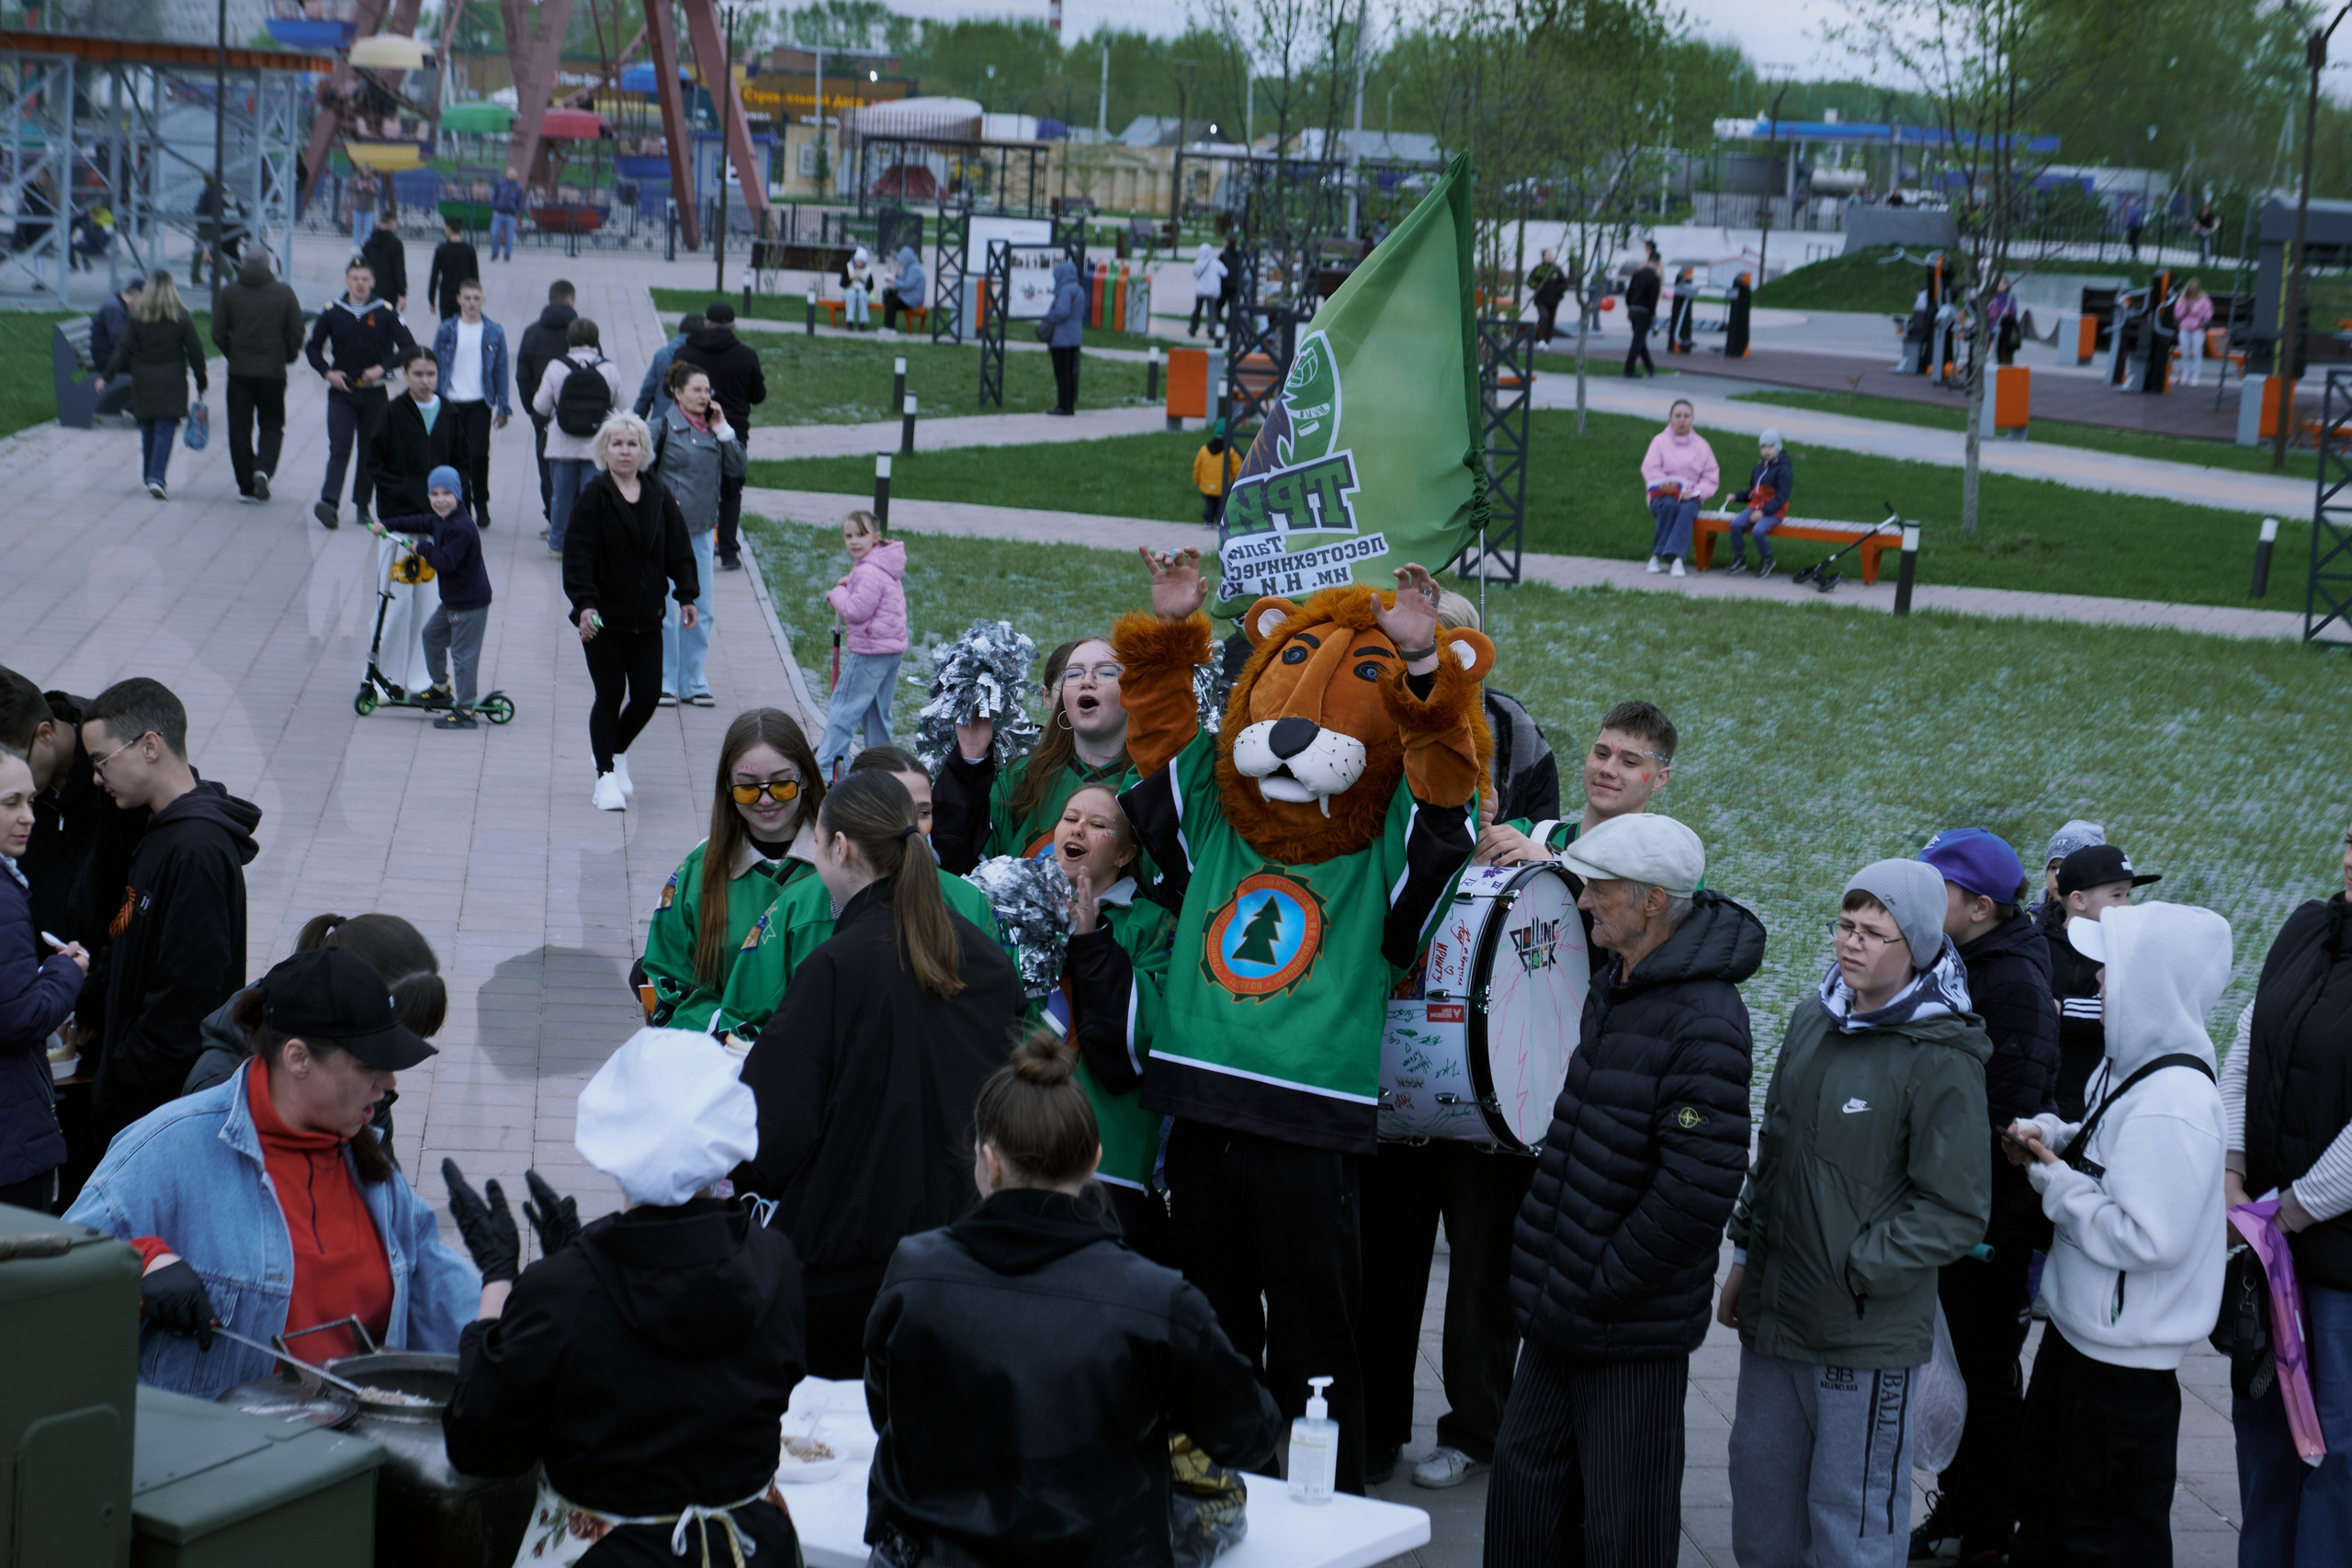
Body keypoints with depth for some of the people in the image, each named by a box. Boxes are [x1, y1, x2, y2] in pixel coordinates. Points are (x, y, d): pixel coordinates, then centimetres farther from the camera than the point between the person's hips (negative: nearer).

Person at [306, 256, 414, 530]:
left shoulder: (386, 313, -2)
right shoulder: (332, 313, 3)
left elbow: (409, 348, -3)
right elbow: (313, 348, 12)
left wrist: (382, 368, -15)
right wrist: (327, 372, -4)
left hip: (374, 393, 0)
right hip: (341, 392, 0)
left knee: (370, 450, 7)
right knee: (339, 447, -13)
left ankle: (362, 504, 18)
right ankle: (329, 502, -23)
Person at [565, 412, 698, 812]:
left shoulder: (659, 496, 6)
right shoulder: (594, 495, -7)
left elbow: (678, 550, 11)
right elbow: (578, 554, -12)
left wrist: (686, 596, 3)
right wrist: (584, 603, -21)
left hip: (646, 617, 4)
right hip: (603, 616, -4)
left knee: (648, 695, 3)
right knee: (610, 695, 0)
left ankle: (617, 753, 30)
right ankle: (607, 775, 12)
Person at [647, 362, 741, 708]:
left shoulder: (713, 429, 9)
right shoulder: (663, 427, -7)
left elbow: (737, 468, 4)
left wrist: (722, 429, -3)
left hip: (701, 531, 6)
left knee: (702, 611, 7)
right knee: (664, 609, -2)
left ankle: (693, 683, 16)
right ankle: (663, 683, 8)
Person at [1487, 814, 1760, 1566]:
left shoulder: (1705, 1024, -22)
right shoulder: (1615, 984, 9)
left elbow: (1699, 1186, -26)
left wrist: (1601, 1287, -19)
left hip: (1634, 1333, -9)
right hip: (1563, 1311, 9)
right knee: (1525, 1480, 17)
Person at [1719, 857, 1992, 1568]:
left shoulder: (1941, 1061, -14)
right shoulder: (1812, 1021, 7)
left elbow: (1956, 1213, -15)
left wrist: (1854, 1273, -15)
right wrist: (1746, 1256, 18)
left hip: (1868, 1335, -7)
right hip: (1773, 1316, 7)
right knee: (1760, 1505, 17)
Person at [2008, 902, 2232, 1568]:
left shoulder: (2174, 1106, -28)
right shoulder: (2130, 1065, 3)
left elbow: (2148, 1238, -30)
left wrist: (2055, 1182, -18)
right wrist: (2051, 1136, 1)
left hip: (2123, 1357, -10)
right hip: (2078, 1326, 10)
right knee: (2043, 1496, 25)